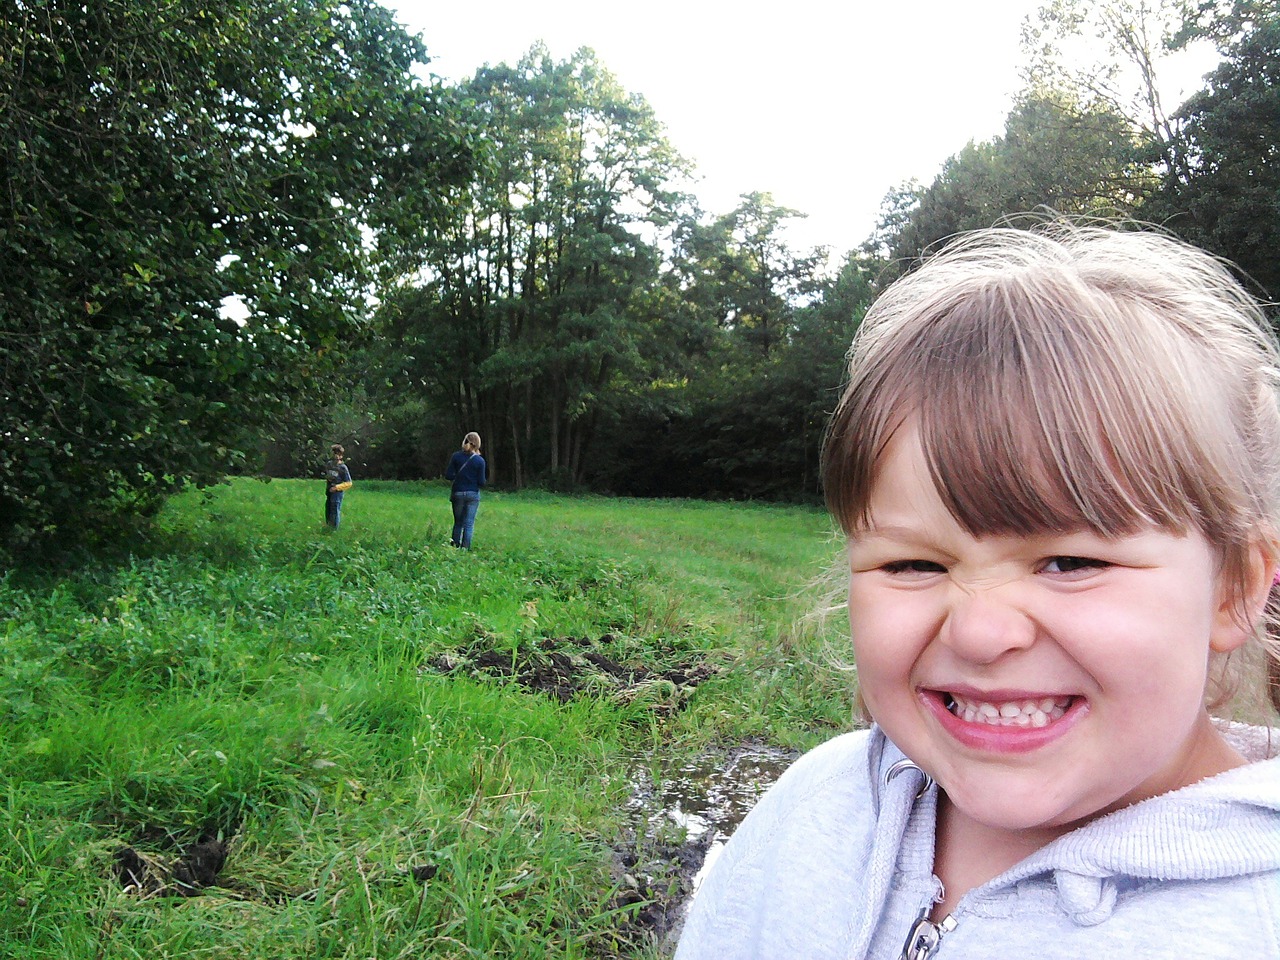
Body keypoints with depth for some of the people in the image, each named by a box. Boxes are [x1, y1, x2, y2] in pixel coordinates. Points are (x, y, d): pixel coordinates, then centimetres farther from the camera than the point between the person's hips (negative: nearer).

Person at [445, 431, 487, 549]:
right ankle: (465, 548, 0)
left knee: (458, 522, 15)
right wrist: (485, 481, 13)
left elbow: (448, 475, -5)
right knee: (469, 524, 3)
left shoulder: (456, 456, -4)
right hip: (473, 494, -2)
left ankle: (455, 546, 17)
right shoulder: (480, 460, -8)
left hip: (458, 493, 2)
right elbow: (481, 482, -8)